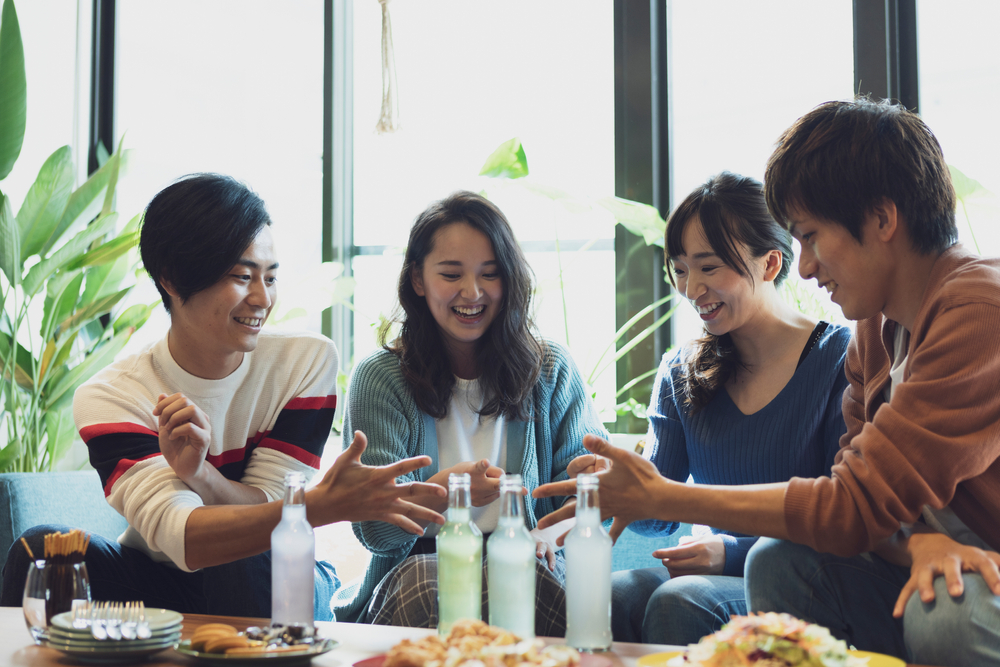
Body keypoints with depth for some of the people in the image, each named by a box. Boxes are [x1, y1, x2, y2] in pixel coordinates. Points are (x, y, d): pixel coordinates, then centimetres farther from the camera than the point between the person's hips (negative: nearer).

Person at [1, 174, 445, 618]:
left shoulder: (308, 362, -10)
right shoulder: (109, 398, -16)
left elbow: (266, 513, -12)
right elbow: (180, 537, -31)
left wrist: (197, 473, -36)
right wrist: (326, 506, -47)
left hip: (274, 587, 0)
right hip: (159, 589, 0)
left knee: (246, 565, -34)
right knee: (45, 547, -26)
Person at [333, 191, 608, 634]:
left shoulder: (552, 371, 9)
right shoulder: (379, 379, 2)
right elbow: (376, 532, -7)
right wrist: (441, 490, -30)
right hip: (419, 562, -1)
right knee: (423, 581, -36)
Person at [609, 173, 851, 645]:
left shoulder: (840, 358, -6)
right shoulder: (679, 375, 10)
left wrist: (735, 552, -18)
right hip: (721, 576, 4)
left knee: (678, 601, -32)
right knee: (611, 594, -29)